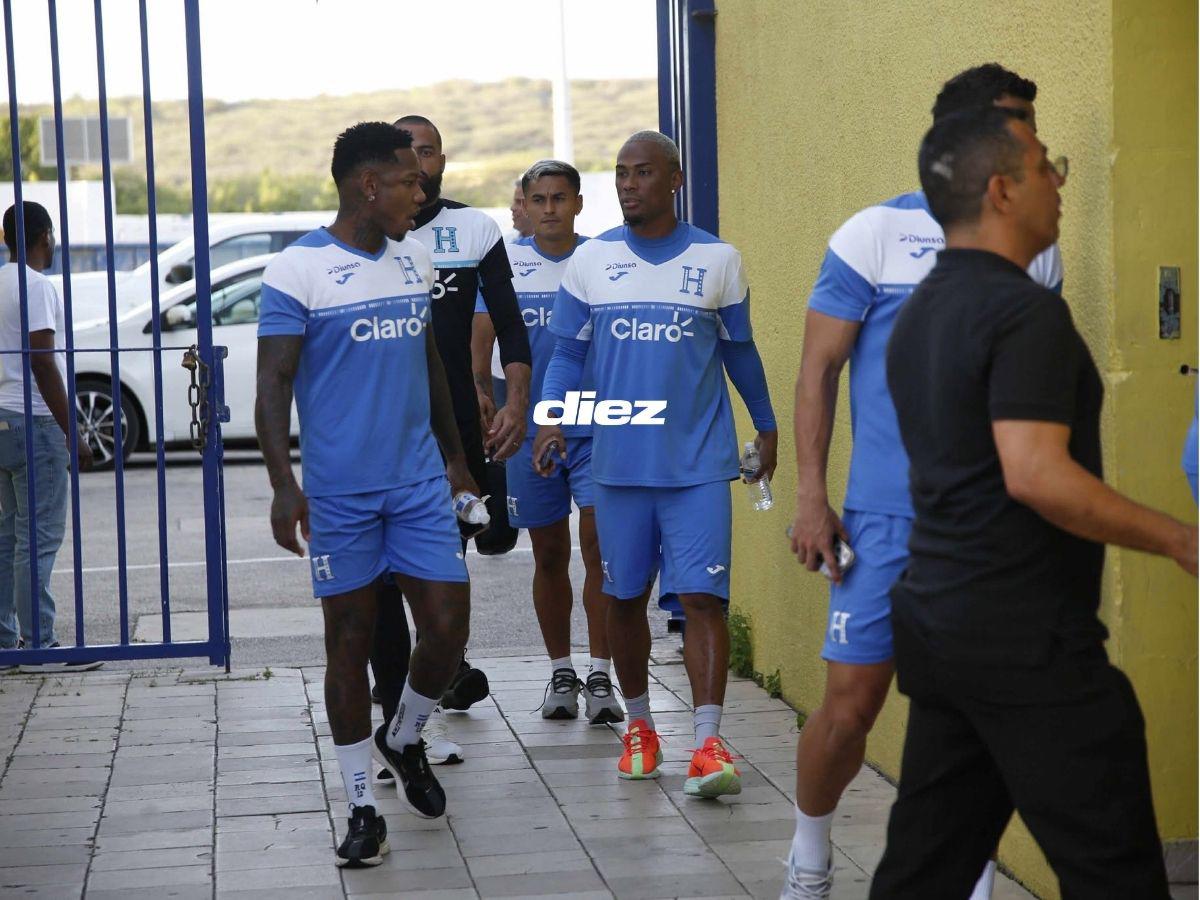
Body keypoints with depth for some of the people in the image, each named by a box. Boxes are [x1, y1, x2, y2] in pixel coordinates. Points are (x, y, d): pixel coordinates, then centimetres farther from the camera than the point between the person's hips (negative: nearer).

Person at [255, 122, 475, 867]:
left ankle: (404, 740, 29)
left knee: (448, 626, 0)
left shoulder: (416, 261, 10)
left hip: (420, 483, 5)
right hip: (339, 492, -5)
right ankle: (363, 809, 16)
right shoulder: (299, 270, -8)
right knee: (351, 642, 4)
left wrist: (455, 456, 23)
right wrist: (284, 483, -19)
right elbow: (274, 384, -10)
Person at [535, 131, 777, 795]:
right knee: (625, 598, 10)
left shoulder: (717, 260, 3)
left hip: (699, 463, -2)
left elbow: (739, 350, 14)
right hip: (618, 462, 2)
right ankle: (640, 726, 26)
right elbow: (568, 351, 8)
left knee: (702, 596, -10)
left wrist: (766, 424, 21)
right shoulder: (591, 260, 5)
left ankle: (708, 744, -12)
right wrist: (550, 416, -7)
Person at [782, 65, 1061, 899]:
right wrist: (810, 495, -6)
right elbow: (819, 369, 0)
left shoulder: (1035, 249, 10)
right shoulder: (876, 234, -2)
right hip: (889, 517, -3)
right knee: (851, 703, -1)